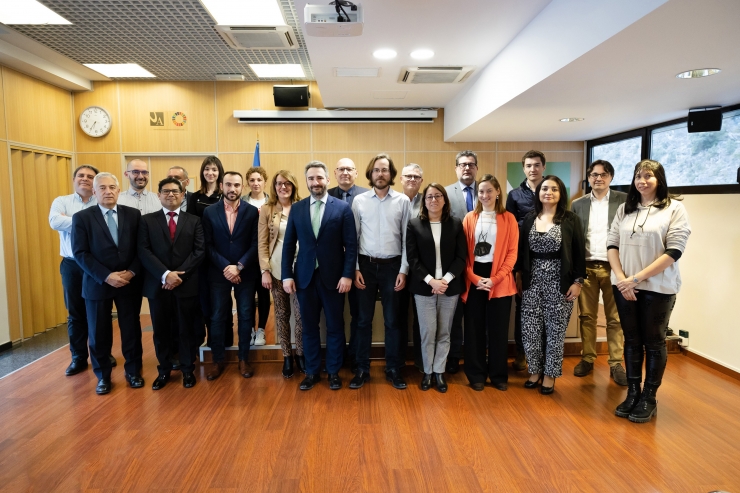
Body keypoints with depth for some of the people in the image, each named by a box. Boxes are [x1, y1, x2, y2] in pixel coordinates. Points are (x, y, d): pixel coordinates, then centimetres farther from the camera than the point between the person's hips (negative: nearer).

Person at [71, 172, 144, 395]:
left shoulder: (133, 214, 3)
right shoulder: (82, 217, -3)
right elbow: (80, 253, -9)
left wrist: (132, 272, -12)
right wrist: (106, 276, -17)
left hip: (130, 283, 1)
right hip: (97, 284, -1)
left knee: (131, 330, 9)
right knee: (99, 333, 9)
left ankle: (133, 371, 26)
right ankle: (103, 376, 26)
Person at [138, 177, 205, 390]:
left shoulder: (194, 221, 7)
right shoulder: (147, 220, 6)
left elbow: (199, 251, -2)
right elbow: (144, 252, -4)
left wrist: (179, 275, -13)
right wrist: (165, 274, -16)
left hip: (186, 284, 0)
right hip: (157, 284, 1)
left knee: (186, 329, 8)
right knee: (161, 330, 10)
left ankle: (188, 370, 23)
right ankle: (164, 370, 26)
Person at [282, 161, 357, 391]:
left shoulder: (342, 208, -2)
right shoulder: (296, 208, 5)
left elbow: (351, 245, -5)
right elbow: (288, 244, 6)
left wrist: (347, 275, -11)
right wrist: (287, 275, 0)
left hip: (333, 277, -2)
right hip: (305, 276, 2)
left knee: (335, 327, 9)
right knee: (309, 327, 11)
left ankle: (334, 371, 25)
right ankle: (312, 372, 26)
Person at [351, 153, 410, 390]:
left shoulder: (403, 201, -1)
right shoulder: (359, 201, 0)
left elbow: (406, 238, 0)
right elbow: (353, 237, 2)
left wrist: (403, 270, -4)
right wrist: (354, 268, -3)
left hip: (392, 265, 0)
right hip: (366, 265, 1)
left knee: (392, 320, 9)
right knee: (364, 320, 9)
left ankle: (393, 369, 23)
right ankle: (362, 369, 22)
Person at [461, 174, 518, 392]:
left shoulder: (508, 219, 2)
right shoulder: (470, 218, 6)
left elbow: (512, 252, -2)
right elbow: (463, 252, 2)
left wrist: (495, 278, -12)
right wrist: (474, 278, -11)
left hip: (500, 281, -1)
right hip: (474, 280, 1)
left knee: (498, 329, 7)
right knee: (474, 329, 6)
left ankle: (499, 375, 21)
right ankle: (476, 374, 18)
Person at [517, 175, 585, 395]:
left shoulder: (571, 220, -2)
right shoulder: (529, 218, 6)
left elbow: (579, 252, -3)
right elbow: (522, 249, 8)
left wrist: (578, 281, -7)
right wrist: (519, 274, 4)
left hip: (560, 282, -2)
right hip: (533, 281, 3)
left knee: (555, 331, 6)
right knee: (529, 329, 2)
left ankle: (550, 374, 21)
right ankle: (535, 370, 22)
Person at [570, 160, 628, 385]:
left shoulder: (624, 200, 1)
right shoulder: (578, 204, 8)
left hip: (613, 267, -2)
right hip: (586, 267, 2)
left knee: (615, 318, 5)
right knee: (586, 316, 8)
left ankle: (616, 363, 14)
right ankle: (587, 359, 20)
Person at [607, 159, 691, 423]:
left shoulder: (674, 208, -5)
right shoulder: (624, 208, 9)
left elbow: (674, 251, -12)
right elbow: (612, 244, 5)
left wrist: (637, 278, -16)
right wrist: (621, 278, -9)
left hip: (658, 287, -3)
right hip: (624, 286, 4)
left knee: (654, 342, 8)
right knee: (631, 340, 11)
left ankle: (649, 398, 21)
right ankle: (632, 393, 23)